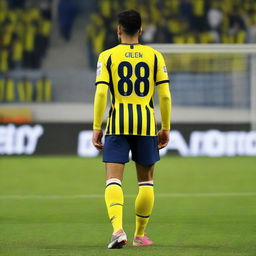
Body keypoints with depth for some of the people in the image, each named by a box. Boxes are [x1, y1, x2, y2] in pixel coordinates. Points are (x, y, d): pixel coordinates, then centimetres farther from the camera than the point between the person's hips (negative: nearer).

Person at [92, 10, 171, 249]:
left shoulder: (108, 56, 1)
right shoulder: (154, 56, 5)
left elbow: (101, 93, -8)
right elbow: (165, 95, 1)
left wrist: (96, 128, -4)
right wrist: (166, 128, 9)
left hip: (117, 123, -1)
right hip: (146, 123, 1)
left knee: (113, 180, -4)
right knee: (146, 181, 14)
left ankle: (118, 228, -25)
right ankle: (140, 235, 20)